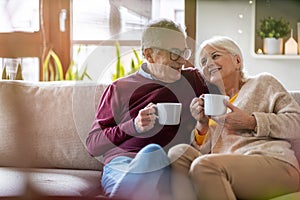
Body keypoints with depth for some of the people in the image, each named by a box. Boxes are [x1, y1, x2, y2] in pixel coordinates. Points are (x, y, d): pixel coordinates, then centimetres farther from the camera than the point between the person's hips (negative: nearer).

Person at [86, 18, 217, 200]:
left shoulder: (193, 79, 25)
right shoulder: (120, 89, 17)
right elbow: (92, 145, 11)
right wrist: (134, 126, -4)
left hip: (171, 169, 1)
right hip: (121, 166, -1)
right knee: (153, 152, -37)